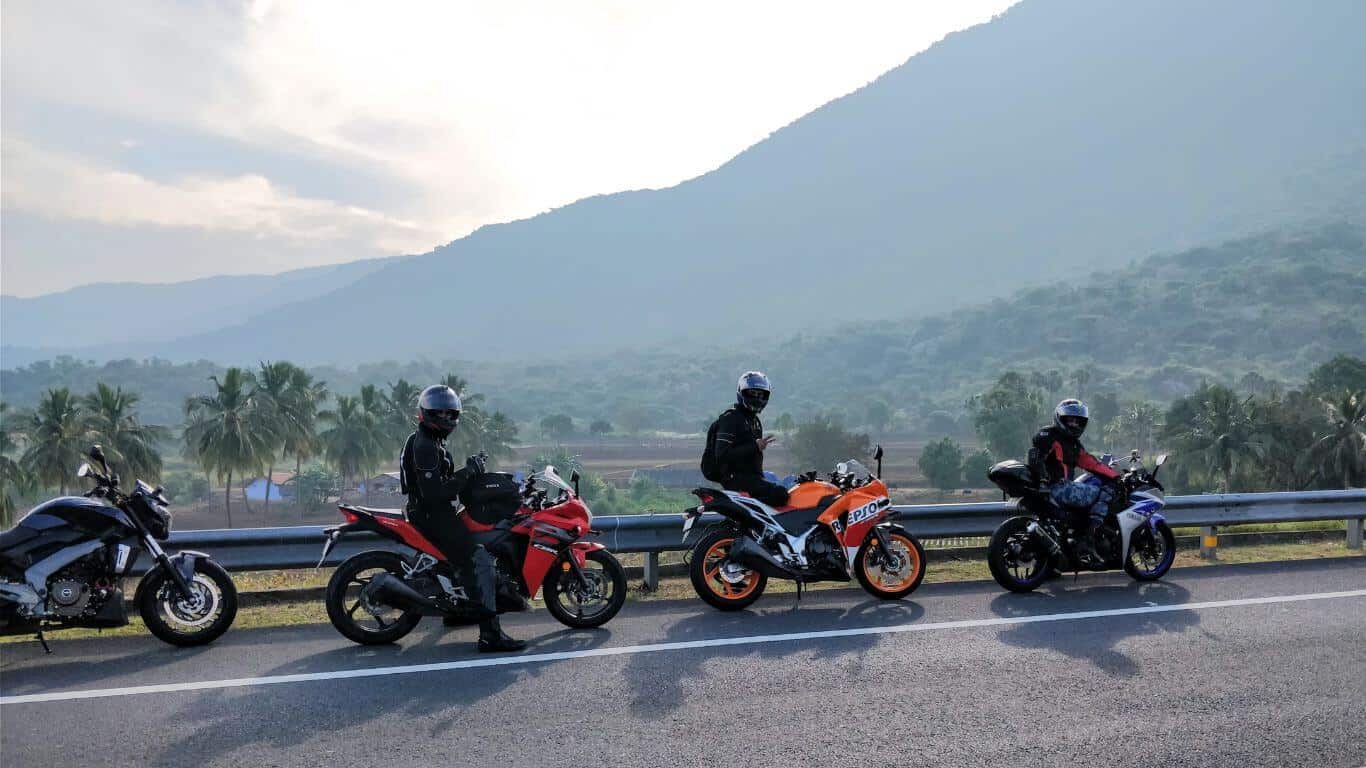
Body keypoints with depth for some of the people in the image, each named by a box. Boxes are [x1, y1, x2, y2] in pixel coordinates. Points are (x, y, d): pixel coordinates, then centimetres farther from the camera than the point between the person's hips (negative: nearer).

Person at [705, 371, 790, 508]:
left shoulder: (755, 421, 22)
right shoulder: (730, 419, -8)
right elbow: (722, 455, -20)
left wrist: (763, 477, 19)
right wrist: (755, 446, -23)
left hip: (752, 476, 9)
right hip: (736, 479, -9)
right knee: (780, 494, -27)